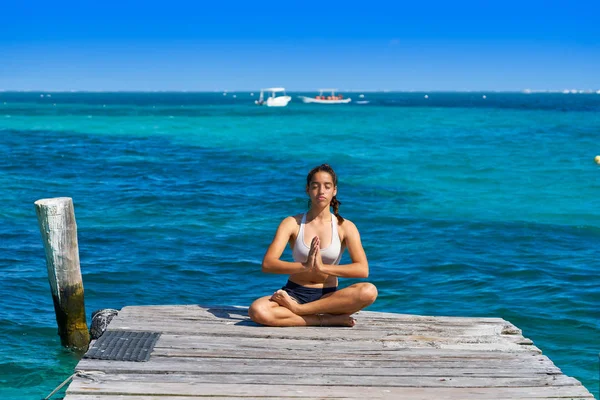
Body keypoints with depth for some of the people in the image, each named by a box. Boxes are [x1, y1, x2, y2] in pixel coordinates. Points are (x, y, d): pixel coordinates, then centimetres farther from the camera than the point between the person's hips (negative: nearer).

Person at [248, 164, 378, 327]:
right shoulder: (292, 223, 2)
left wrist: (323, 268, -25)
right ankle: (327, 319, -24)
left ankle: (297, 309, -23)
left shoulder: (345, 227, 2)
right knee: (257, 311, -32)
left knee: (369, 291, -30)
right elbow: (267, 264, -11)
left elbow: (363, 270, -12)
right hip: (294, 293, 0)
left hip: (328, 296, 1)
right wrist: (305, 267, -28)